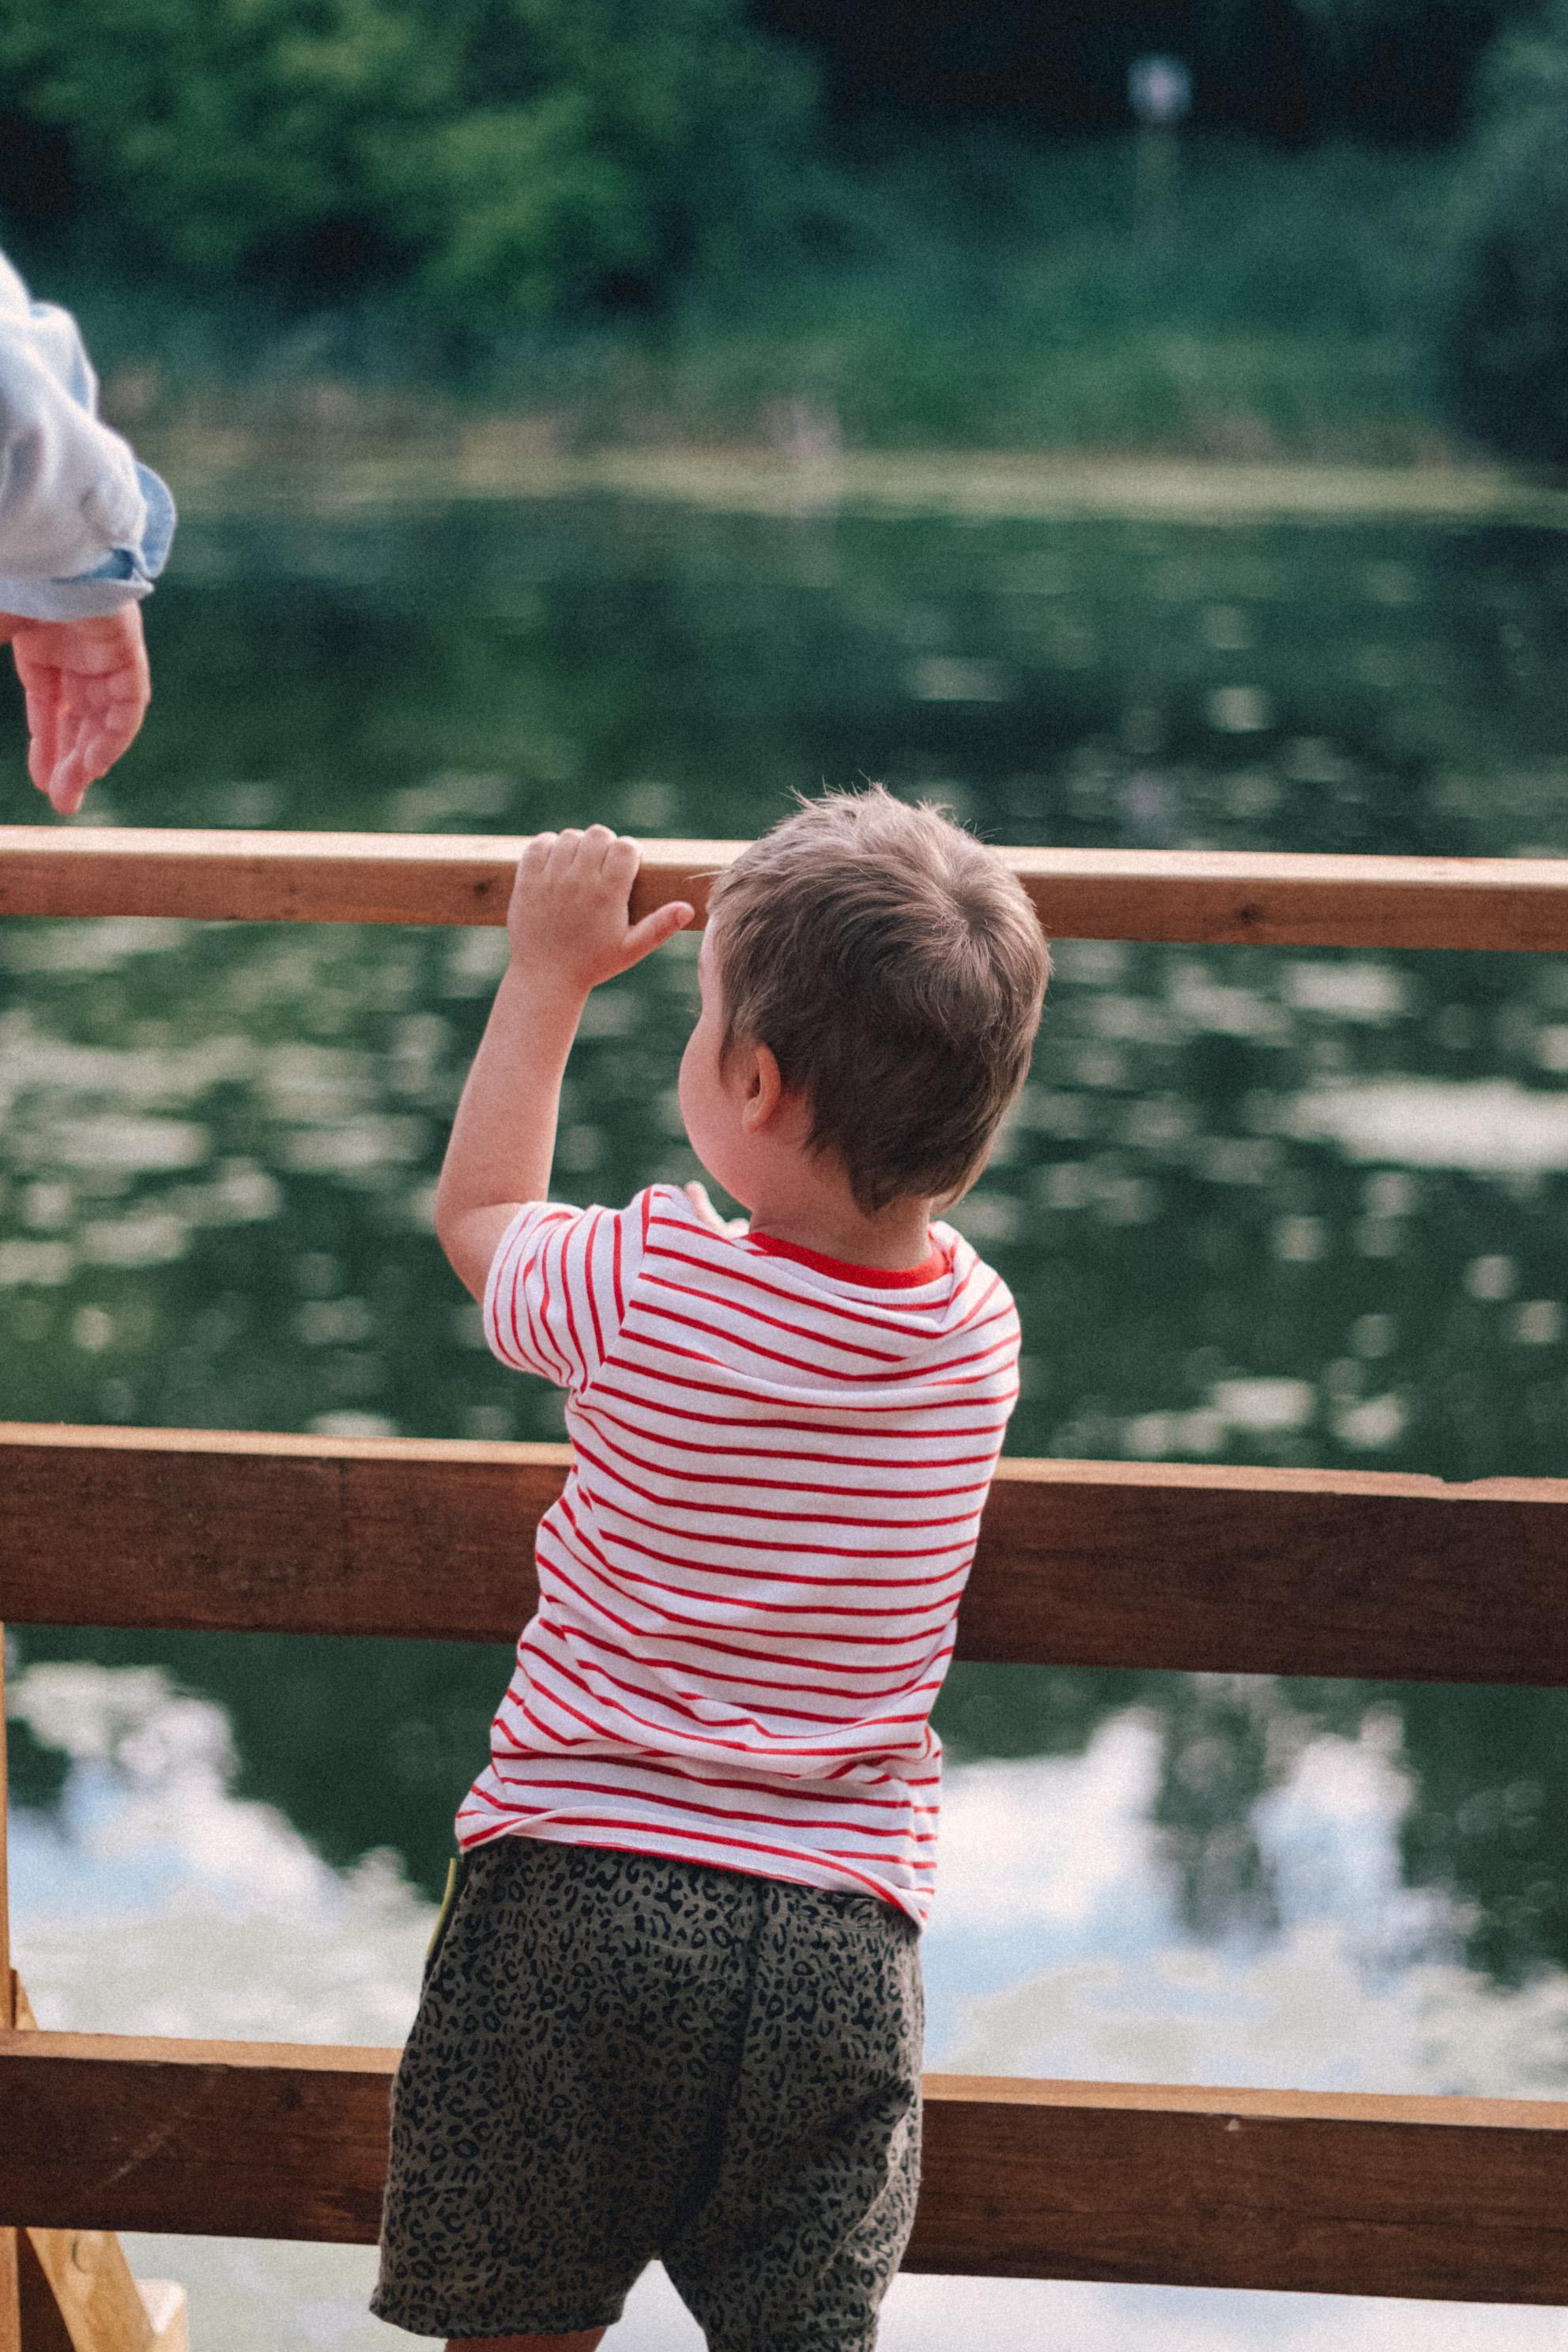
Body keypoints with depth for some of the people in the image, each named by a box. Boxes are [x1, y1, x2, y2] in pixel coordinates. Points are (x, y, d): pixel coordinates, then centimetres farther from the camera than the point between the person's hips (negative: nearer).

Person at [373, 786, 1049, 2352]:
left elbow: (475, 1210, 11)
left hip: (578, 1889, -3)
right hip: (840, 1931, 3)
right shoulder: (980, 1328, -2)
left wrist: (549, 974, 21)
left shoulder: (643, 1287, -12)